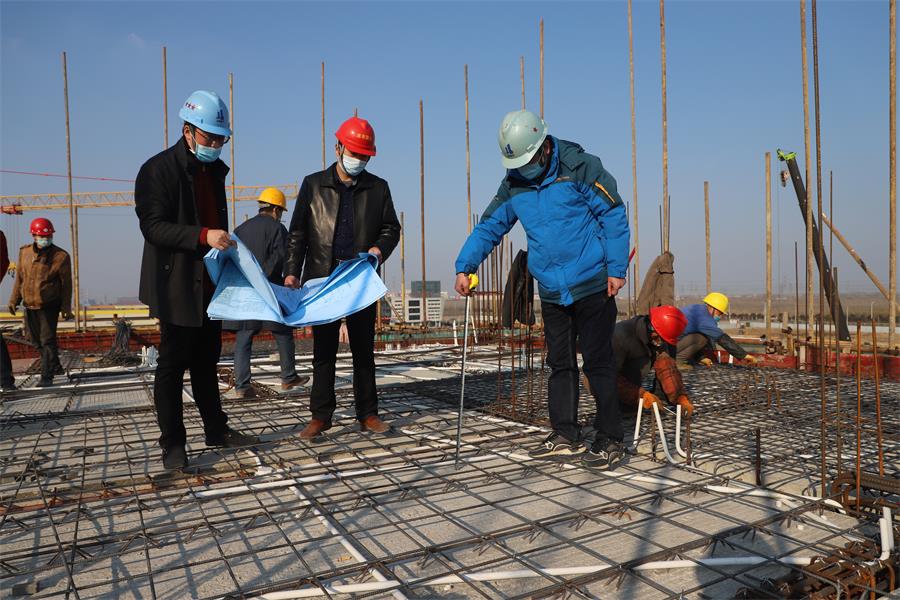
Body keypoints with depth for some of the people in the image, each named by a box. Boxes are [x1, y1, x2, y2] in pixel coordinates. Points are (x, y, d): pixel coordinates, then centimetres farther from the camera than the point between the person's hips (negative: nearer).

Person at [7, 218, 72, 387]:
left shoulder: (60, 256, -9)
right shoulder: (24, 252, 5)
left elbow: (66, 284, -6)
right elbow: (19, 278, 13)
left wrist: (66, 307, -7)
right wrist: (14, 300, 11)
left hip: (50, 305, -5)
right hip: (30, 305, 5)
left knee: (47, 340, -6)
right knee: (36, 338, 14)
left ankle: (47, 376, -2)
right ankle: (54, 365, 32)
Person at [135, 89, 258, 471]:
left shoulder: (215, 170, 14)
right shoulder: (158, 169, -10)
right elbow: (153, 226, -18)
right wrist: (203, 236, -29)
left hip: (210, 285, 7)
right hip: (177, 286, -7)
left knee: (206, 360, 15)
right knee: (173, 364, 0)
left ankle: (217, 430, 24)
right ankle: (172, 443, 10)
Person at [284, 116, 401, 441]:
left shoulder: (378, 188, 8)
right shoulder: (314, 184, 5)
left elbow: (392, 228, 12)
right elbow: (298, 232, 5)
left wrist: (380, 248, -9)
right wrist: (292, 272, -4)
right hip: (322, 279, -1)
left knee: (364, 349, 7)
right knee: (323, 350, 5)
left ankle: (367, 414, 16)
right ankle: (320, 415, 13)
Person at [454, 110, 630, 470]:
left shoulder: (580, 168, -9)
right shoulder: (513, 185, 6)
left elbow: (614, 216, -8)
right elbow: (489, 227, 12)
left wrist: (616, 269, -13)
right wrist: (465, 266, 1)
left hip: (592, 286, -5)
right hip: (551, 291, 6)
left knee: (597, 362, 0)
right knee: (560, 363, 10)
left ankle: (610, 440, 12)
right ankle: (566, 436, 20)